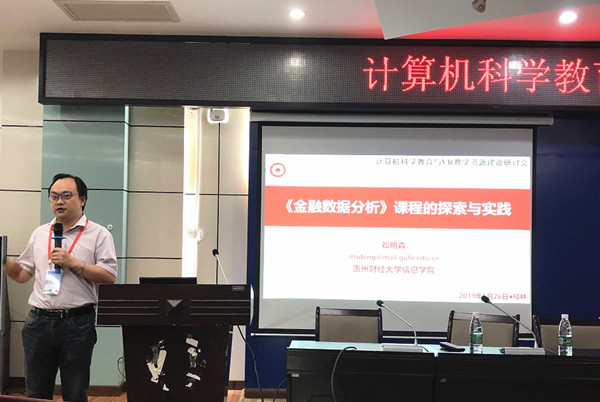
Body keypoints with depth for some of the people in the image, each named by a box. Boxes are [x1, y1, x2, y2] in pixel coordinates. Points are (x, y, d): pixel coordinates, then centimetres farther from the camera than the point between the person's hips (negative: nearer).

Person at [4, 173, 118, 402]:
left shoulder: (99, 235, 0)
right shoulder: (39, 234, 15)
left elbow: (109, 276, -9)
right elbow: (22, 274, 16)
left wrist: (73, 263, -15)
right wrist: (8, 265, -3)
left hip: (77, 323, -4)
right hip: (39, 321, 4)